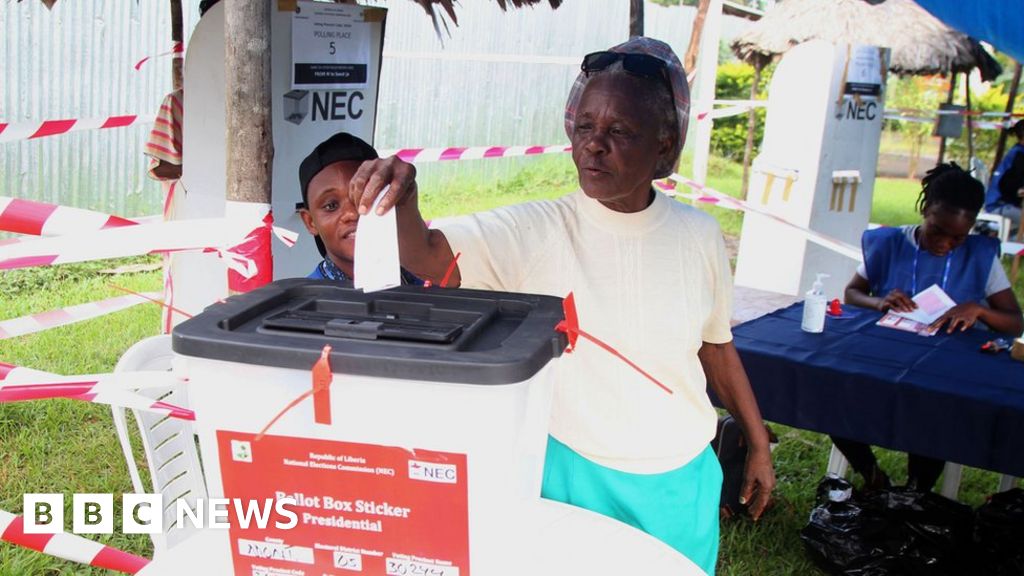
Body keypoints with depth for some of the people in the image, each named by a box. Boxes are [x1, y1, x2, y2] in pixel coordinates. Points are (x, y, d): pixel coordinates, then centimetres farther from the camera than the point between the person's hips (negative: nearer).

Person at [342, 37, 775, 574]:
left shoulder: (698, 235, -5)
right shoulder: (536, 231, -14)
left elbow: (716, 347, 7)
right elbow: (425, 255, -27)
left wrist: (759, 445, 13)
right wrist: (401, 196, -48)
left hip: (681, 480, 3)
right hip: (573, 473, -3)